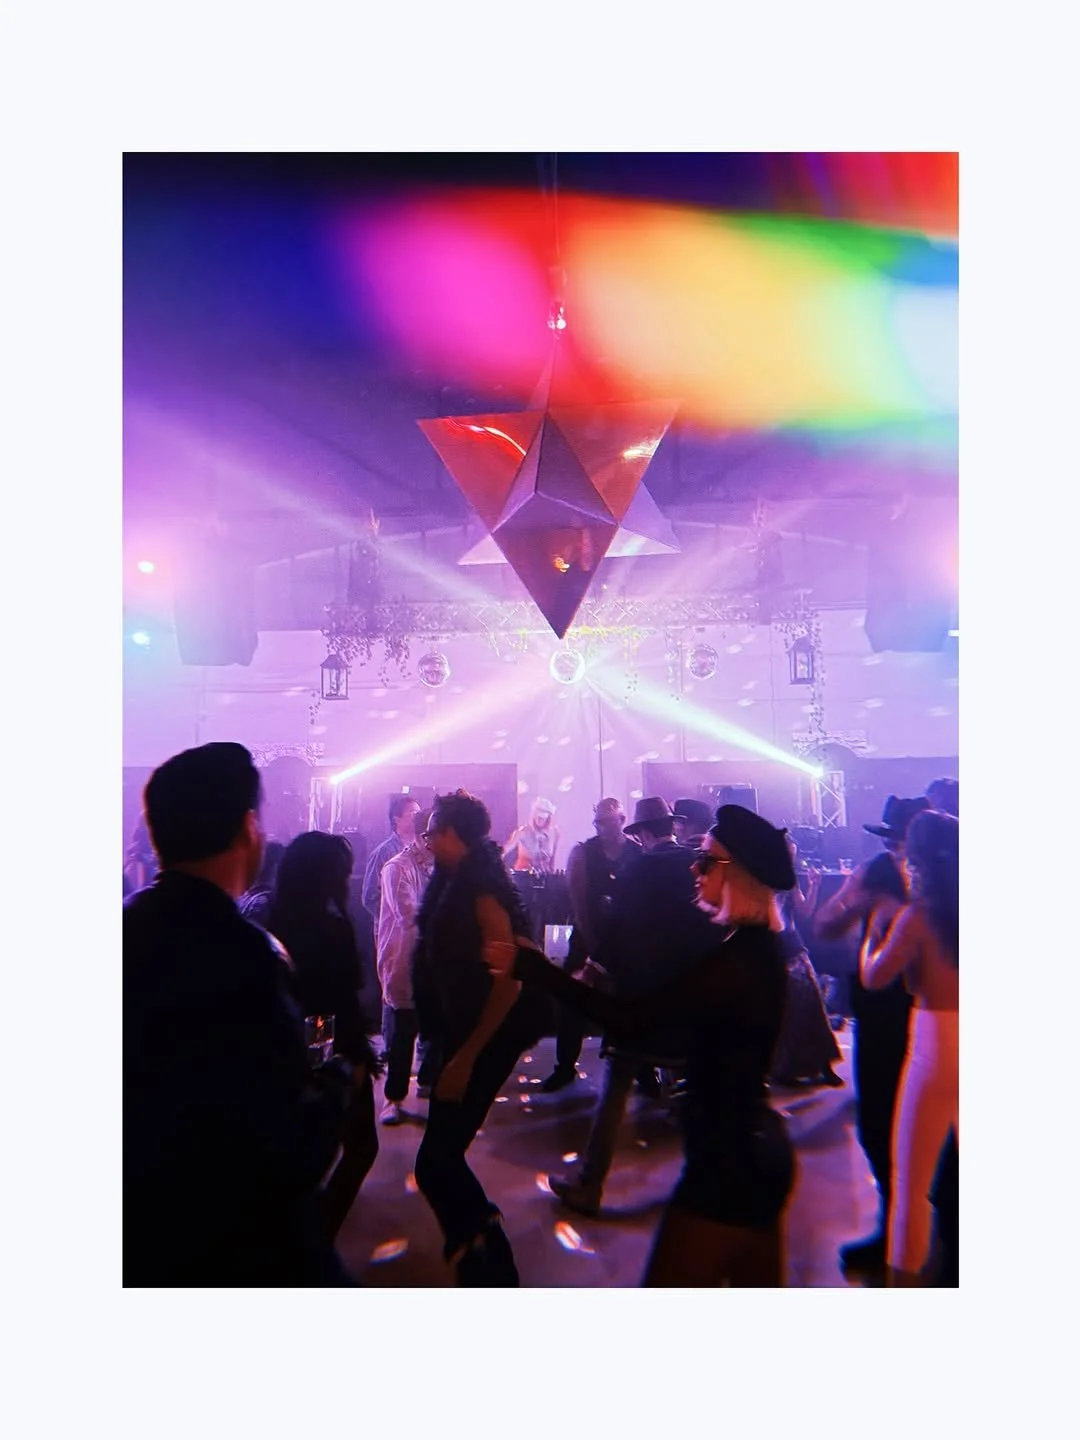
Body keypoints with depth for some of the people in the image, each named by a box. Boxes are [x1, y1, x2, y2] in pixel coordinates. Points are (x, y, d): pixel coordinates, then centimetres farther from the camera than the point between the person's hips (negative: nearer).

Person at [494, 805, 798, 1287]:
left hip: (727, 1160, -10)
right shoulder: (757, 949, 5)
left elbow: (630, 1020, -29)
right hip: (755, 1152, 10)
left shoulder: (737, 961, -26)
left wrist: (532, 967, -27)